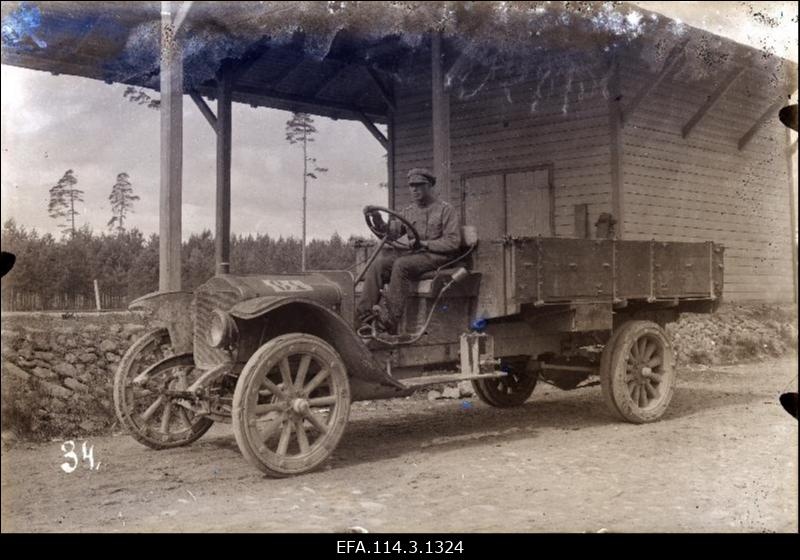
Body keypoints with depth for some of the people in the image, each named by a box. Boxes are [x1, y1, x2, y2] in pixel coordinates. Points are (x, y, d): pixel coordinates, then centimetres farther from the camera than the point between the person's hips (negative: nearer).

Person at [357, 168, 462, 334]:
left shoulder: (446, 210, 4)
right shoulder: (408, 211, 21)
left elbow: (453, 242, -6)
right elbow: (392, 232, 8)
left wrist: (424, 243, -15)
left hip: (437, 256, -6)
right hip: (411, 255, 6)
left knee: (401, 264, -33)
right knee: (378, 263, -21)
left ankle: (390, 320, -37)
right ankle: (364, 315, -29)